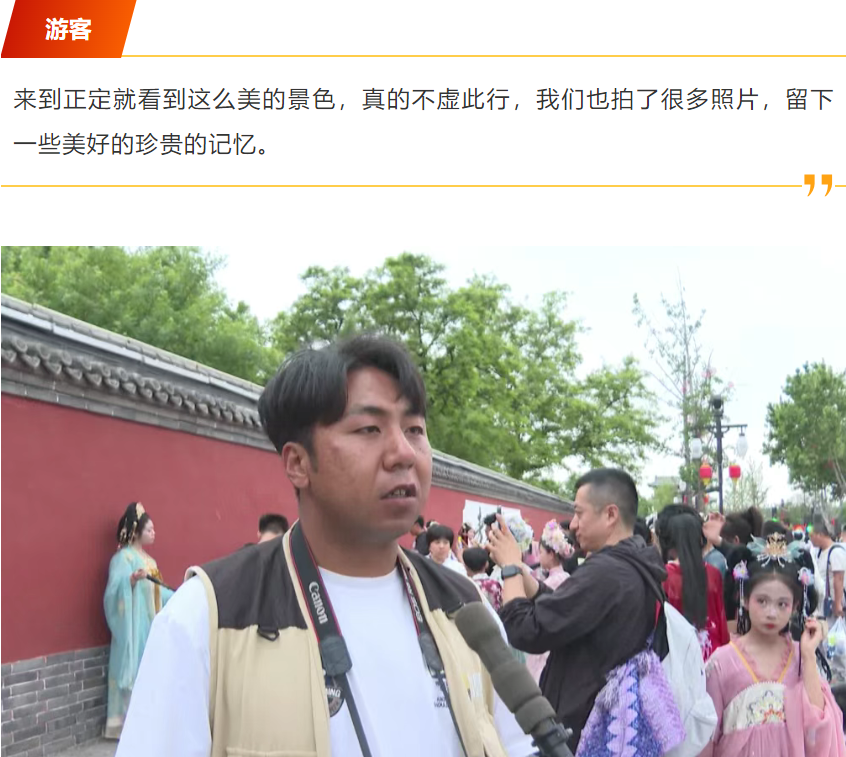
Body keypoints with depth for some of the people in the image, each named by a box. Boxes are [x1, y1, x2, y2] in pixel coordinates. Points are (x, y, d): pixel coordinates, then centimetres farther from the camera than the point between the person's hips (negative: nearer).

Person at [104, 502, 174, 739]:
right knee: (135, 669, -9)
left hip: (151, 623, 8)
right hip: (134, 625, -8)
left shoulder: (148, 559, 17)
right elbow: (115, 589, -22)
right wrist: (133, 578, -38)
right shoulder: (123, 557, -9)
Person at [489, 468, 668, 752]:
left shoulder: (604, 572, -25)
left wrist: (510, 568, -10)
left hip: (577, 732, -9)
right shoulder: (637, 567, 7)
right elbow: (559, 610, 14)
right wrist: (519, 569, 4)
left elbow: (527, 632, -23)